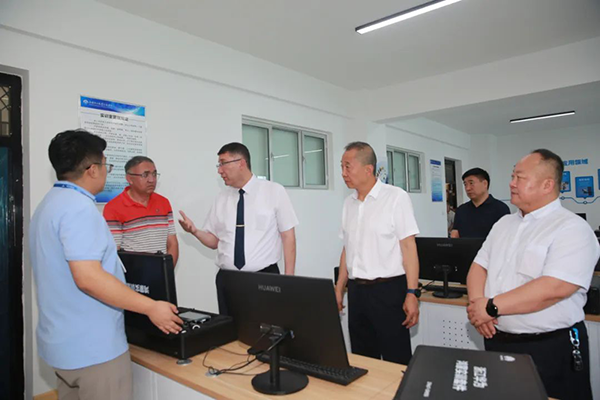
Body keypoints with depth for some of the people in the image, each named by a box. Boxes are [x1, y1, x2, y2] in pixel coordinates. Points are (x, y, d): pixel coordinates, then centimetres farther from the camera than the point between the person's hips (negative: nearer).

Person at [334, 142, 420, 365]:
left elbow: (408, 247, -11)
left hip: (388, 290, -5)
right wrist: (339, 289, 14)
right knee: (362, 361, 16)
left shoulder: (396, 198, -9)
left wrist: (412, 293, -16)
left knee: (396, 361, 5)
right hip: (356, 291, 6)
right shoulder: (349, 203, 9)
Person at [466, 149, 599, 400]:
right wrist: (477, 305, -12)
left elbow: (553, 288, -26)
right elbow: (479, 266, 6)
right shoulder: (504, 224, 9)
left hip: (550, 350, -6)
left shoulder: (572, 229, -14)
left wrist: (491, 307, -22)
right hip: (496, 342, 7)